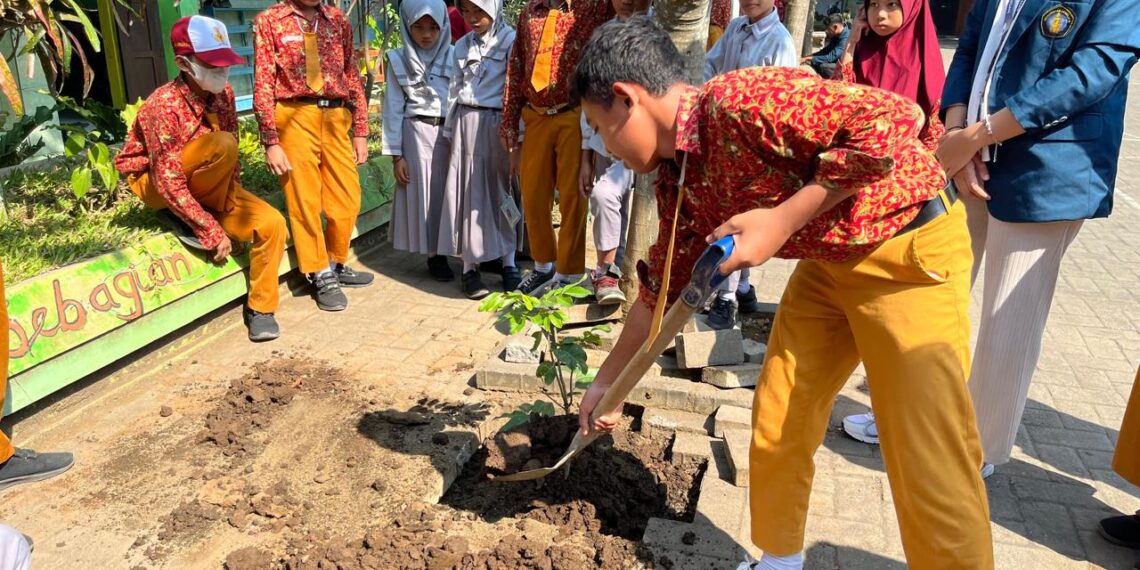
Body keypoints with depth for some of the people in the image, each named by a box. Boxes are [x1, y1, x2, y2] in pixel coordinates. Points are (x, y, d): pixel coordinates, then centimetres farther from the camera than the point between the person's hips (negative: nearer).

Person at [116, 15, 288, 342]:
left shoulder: (223, 94, -8)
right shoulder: (164, 105, -27)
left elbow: (233, 159, 1)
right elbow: (168, 182, -29)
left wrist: (234, 203, -7)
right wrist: (212, 230, -29)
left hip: (207, 187, 6)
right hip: (156, 185, -6)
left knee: (272, 223, -18)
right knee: (221, 145, -33)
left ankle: (260, 308, -4)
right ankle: (211, 223, -9)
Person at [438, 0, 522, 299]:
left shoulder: (511, 40, -3)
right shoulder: (462, 46, 12)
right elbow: (455, 92, 15)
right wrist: (451, 134, 13)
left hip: (499, 124, -3)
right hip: (467, 124, 4)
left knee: (504, 191, 3)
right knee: (468, 193, 2)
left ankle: (509, 262, 14)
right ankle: (469, 266, 7)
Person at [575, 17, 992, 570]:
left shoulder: (739, 99, -26)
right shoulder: (677, 179, 1)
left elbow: (895, 117, -30)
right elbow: (661, 290, 11)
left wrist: (783, 219, -28)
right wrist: (608, 381, 18)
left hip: (911, 245, -8)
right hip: (830, 258, 8)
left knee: (930, 462, -6)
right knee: (775, 421, 10)